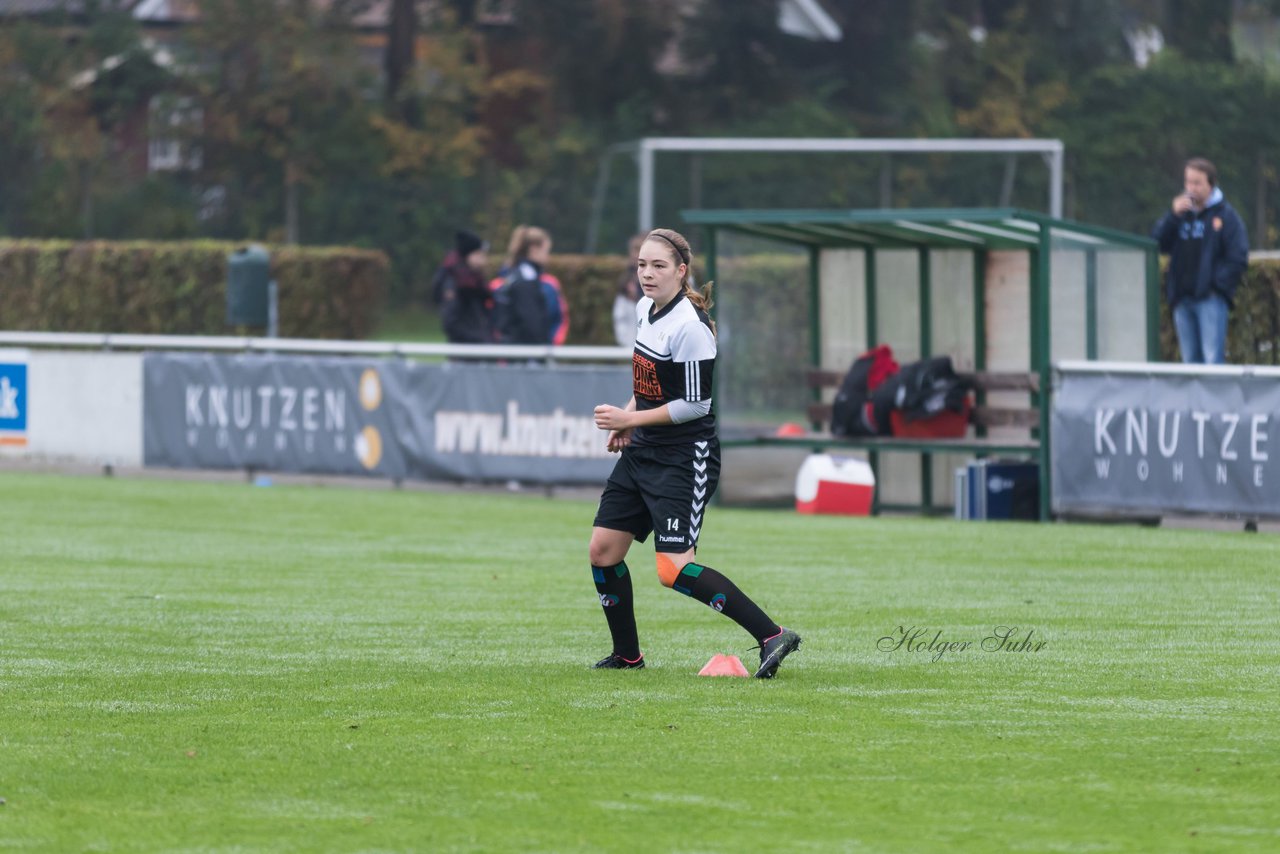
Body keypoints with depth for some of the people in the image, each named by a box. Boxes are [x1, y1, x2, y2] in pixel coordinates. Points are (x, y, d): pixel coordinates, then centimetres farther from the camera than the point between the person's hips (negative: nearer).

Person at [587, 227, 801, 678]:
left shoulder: (689, 327, -20)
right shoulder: (645, 310, 6)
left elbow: (696, 404, -19)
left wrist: (631, 419, -15)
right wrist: (628, 419, 10)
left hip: (685, 458, -9)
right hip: (642, 452, 9)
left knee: (673, 569, -17)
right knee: (603, 551, 7)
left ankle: (772, 636, -16)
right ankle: (627, 655, 22)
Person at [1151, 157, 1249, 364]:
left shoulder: (1225, 215, 0)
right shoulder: (1181, 212, 14)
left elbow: (1238, 258, -3)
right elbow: (1158, 243, 3)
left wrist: (1218, 283, -11)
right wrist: (1173, 215, -9)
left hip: (1211, 299, -5)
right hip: (1182, 299, 5)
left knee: (1213, 359, -14)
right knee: (1191, 360, 8)